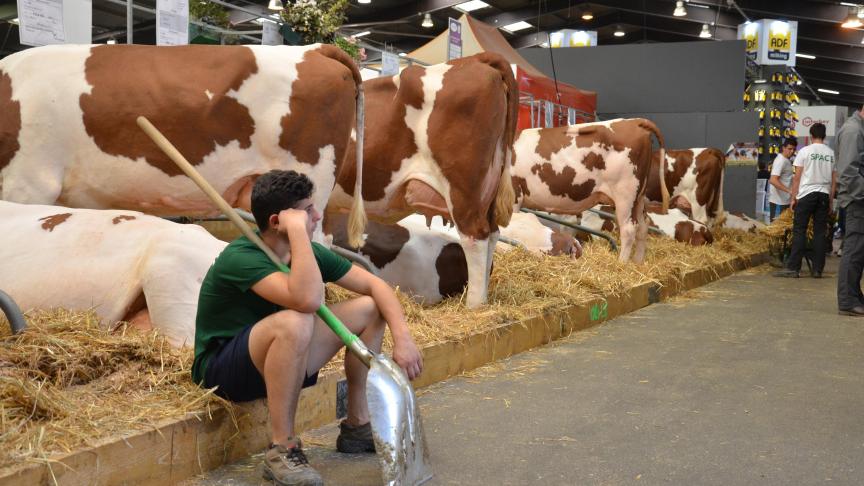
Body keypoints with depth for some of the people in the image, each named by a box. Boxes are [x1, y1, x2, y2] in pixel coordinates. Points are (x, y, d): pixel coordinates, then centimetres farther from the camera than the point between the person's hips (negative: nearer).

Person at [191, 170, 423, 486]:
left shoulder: (306, 252, -4)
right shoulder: (241, 258, -27)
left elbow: (375, 285, 0)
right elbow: (308, 299, -44)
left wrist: (403, 338, -14)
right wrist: (298, 229, -37)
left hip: (277, 361, 8)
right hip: (222, 370, -8)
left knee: (370, 308, 0)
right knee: (294, 323, -38)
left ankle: (356, 426, 8)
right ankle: (282, 449, -25)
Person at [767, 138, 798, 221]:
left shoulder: (787, 160, 14)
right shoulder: (781, 161, -16)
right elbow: (773, 180, -28)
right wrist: (789, 190, -34)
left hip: (784, 199, 10)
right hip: (779, 201, -10)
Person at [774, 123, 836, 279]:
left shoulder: (805, 151, -3)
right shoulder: (832, 153, 7)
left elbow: (797, 177, -4)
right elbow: (834, 180, 9)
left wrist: (793, 197, 3)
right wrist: (831, 200, 16)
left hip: (806, 195, -3)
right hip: (824, 195, 3)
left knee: (799, 231, -3)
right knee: (820, 232, 6)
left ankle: (793, 268, -7)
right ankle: (817, 270, 6)